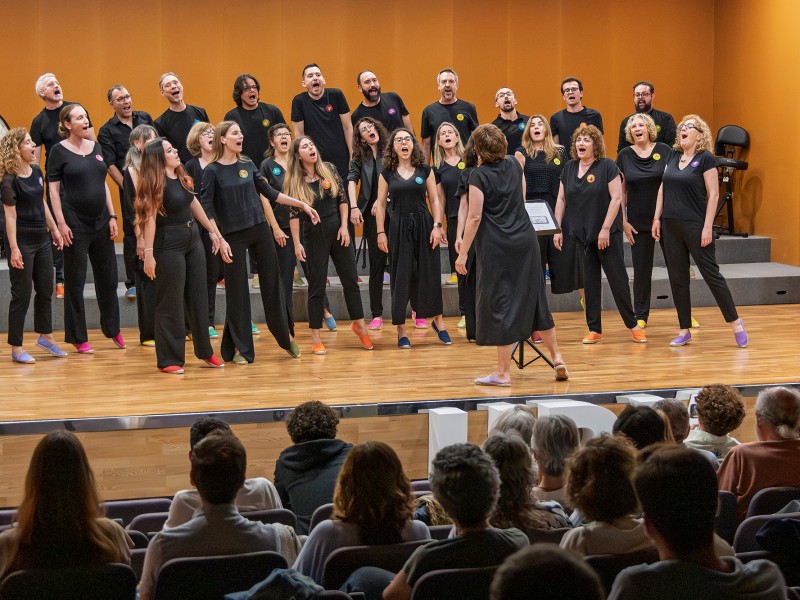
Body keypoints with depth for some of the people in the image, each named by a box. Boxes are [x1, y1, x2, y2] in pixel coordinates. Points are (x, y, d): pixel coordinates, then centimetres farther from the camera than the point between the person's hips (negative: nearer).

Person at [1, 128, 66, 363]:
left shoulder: (36, 171, 6)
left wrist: (54, 229, 18)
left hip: (41, 238, 7)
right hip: (22, 240, -7)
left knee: (46, 290, 15)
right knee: (22, 294, -1)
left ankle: (45, 337, 33)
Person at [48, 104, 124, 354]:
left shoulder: (95, 147, 9)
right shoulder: (59, 151, -6)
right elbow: (53, 190, -7)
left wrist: (112, 216, 8)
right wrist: (61, 223, -13)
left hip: (101, 222, 5)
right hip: (75, 225, -5)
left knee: (108, 277, 11)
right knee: (75, 282, 3)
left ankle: (112, 329, 27)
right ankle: (78, 337, 11)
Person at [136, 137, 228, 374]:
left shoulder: (181, 177, 9)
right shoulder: (156, 183, -15)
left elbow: (195, 206, 16)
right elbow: (150, 217, -20)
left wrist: (215, 234, 18)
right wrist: (148, 253, -25)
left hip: (192, 241, 8)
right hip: (169, 245, -8)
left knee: (198, 299, 14)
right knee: (171, 303, -1)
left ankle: (205, 351, 26)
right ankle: (169, 360, 7)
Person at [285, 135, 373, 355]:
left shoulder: (329, 169, 1)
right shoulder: (295, 181, -5)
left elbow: (342, 198, 3)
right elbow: (294, 214, -6)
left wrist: (344, 226, -4)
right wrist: (297, 243, -10)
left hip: (337, 231, 3)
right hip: (314, 236, -3)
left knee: (351, 280, 7)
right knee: (317, 286, 1)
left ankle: (359, 325, 26)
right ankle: (316, 339, 6)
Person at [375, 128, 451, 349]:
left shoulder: (425, 171, 4)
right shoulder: (387, 174, 4)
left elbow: (434, 200, 4)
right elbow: (381, 204, 5)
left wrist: (437, 226, -6)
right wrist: (381, 232, -2)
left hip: (424, 225, 0)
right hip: (399, 227, 0)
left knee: (430, 274, 2)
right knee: (401, 277, 1)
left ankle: (438, 321, 21)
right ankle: (401, 331, 7)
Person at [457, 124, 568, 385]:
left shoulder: (479, 176, -12)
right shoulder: (513, 165, 5)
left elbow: (475, 217, -15)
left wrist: (463, 253, -12)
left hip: (496, 246, -5)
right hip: (525, 240, 6)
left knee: (499, 304, 0)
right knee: (533, 299, 15)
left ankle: (503, 371, 1)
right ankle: (557, 358, 19)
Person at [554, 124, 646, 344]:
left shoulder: (607, 166, -8)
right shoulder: (569, 169, 8)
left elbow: (616, 197, -12)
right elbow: (561, 200, 11)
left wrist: (606, 229, -16)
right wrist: (557, 229, 5)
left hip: (607, 233, -4)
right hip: (581, 235, 4)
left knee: (618, 279, -3)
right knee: (589, 282, 6)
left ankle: (633, 325, 7)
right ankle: (594, 330, 13)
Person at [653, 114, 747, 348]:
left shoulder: (705, 158, -7)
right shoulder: (673, 157, 11)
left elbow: (713, 194, -10)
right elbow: (663, 188, 15)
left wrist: (708, 227, -15)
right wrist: (657, 217, 10)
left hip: (695, 226, -6)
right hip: (671, 226, 6)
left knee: (711, 274, -3)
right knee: (677, 279, 6)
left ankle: (735, 323, 7)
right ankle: (684, 331, 13)